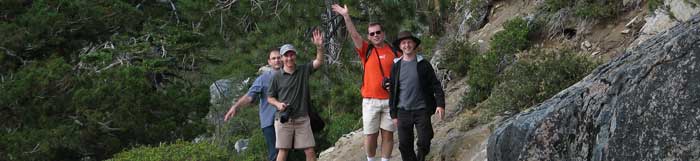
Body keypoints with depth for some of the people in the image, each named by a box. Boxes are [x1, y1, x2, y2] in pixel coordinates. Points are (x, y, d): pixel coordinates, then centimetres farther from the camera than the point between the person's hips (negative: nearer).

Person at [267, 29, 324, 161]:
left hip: (302, 119, 2)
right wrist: (278, 104, -14)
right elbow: (270, 97, 7)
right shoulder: (277, 76, 0)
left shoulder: (304, 70, 4)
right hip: (283, 119, -1)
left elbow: (319, 61, -9)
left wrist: (319, 46, -25)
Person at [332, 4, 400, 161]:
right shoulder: (366, 50, 4)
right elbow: (354, 35, -7)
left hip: (390, 100, 1)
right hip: (370, 100, 0)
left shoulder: (394, 52, 6)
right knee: (370, 135, 3)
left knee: (388, 134, 4)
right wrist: (346, 16, -17)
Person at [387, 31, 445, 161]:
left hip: (422, 110, -2)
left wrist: (440, 104, -15)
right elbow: (392, 91, 8)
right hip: (403, 111, 2)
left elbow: (435, 85, -2)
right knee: (404, 146, 2)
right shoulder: (396, 66, 6)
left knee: (424, 143, -6)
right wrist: (393, 114, 6)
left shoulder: (423, 64, 1)